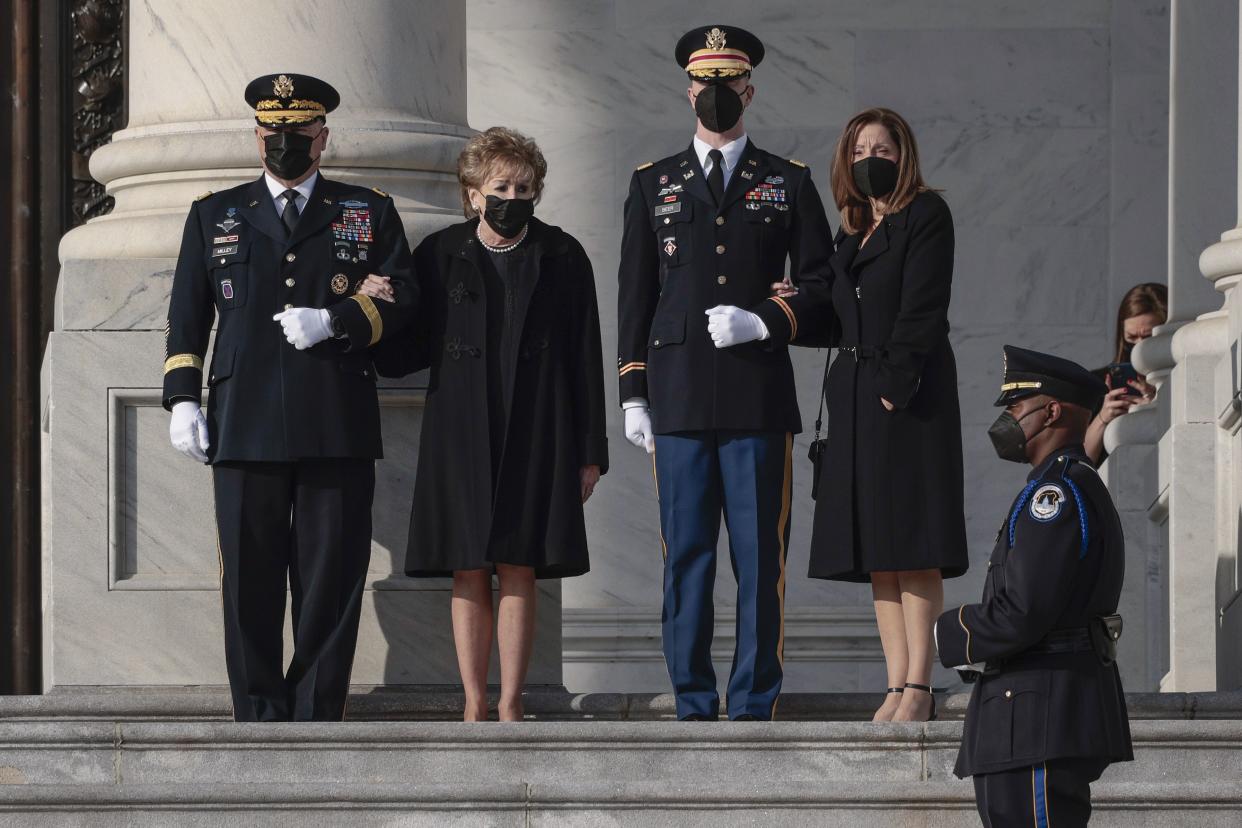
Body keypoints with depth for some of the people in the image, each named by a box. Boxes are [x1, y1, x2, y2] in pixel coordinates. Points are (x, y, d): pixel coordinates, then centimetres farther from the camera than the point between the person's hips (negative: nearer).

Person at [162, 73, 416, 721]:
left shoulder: (369, 214, 14)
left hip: (337, 431, -1)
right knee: (250, 583, -1)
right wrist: (182, 398, 5)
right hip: (245, 429, 1)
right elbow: (187, 316, 15)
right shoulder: (215, 216, 17)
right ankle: (259, 721, 5)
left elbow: (401, 299, 5)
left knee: (331, 582, -2)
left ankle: (316, 719, 3)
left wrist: (335, 321, -11)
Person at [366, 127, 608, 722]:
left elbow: (585, 359, 5)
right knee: (469, 575, 1)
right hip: (461, 435, 1)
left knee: (518, 573, -2)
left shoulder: (561, 258, 5)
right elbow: (408, 354, 8)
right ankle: (475, 705, 7)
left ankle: (510, 706, 3)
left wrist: (590, 452, 2)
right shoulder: (439, 255, 6)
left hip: (535, 438, -1)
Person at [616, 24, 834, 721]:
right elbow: (635, 292, 13)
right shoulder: (653, 184, 14)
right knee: (686, 553, 0)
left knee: (761, 555, -2)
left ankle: (754, 703, 2)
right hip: (679, 398, 1)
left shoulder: (789, 184, 10)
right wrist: (633, 394, 6)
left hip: (760, 396, -1)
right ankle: (694, 703, 5)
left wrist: (762, 321, -8)